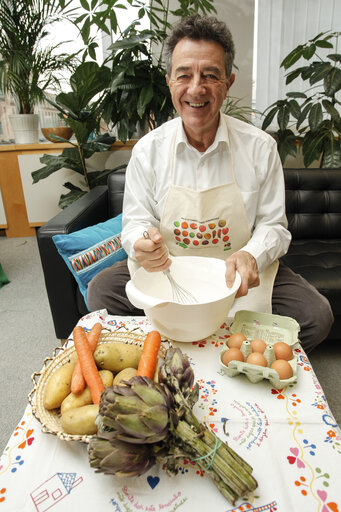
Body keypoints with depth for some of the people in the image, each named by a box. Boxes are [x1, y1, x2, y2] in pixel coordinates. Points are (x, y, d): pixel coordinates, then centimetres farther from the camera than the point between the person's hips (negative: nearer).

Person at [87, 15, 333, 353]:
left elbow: (273, 225, -2)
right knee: (101, 290, -21)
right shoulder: (147, 149, -4)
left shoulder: (260, 147, -6)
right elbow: (135, 222, -1)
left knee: (315, 316, -18)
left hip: (237, 274, 0)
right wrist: (144, 242, -27)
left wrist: (251, 255, -25)